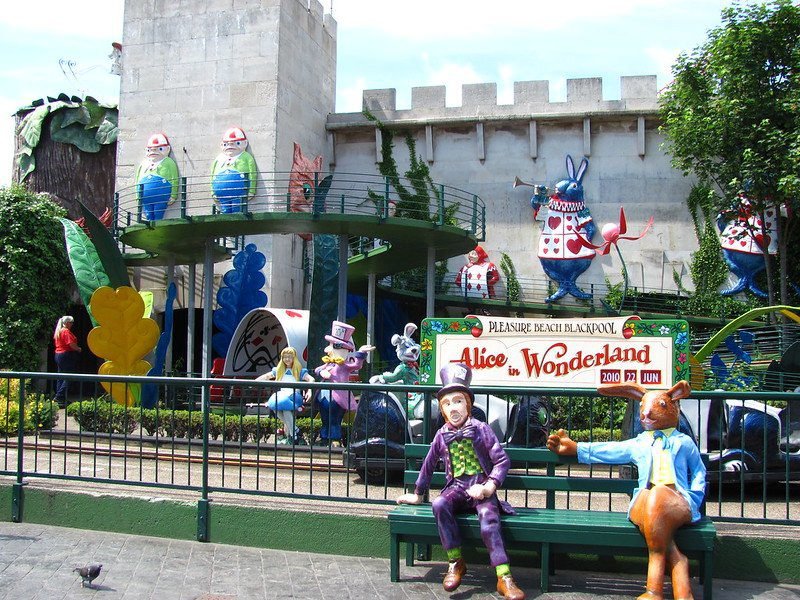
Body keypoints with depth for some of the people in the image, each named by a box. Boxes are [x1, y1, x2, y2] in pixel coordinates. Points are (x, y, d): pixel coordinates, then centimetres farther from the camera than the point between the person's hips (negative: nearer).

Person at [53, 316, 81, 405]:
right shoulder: (66, 331, -14)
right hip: (67, 355, -10)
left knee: (61, 377, 14)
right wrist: (79, 349, -4)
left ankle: (59, 396, 16)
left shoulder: (58, 331, 15)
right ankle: (60, 396, -11)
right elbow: (71, 344, -22)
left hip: (58, 354, 10)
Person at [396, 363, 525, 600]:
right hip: (456, 488, 3)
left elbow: (502, 460, -4)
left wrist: (488, 487, -16)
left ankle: (504, 578, -29)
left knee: (489, 521, -31)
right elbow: (428, 465, 21)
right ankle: (455, 563, -18)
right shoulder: (442, 435, 10)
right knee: (439, 505, -31)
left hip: (481, 489, -2)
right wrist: (418, 494, 27)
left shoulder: (481, 429, 0)